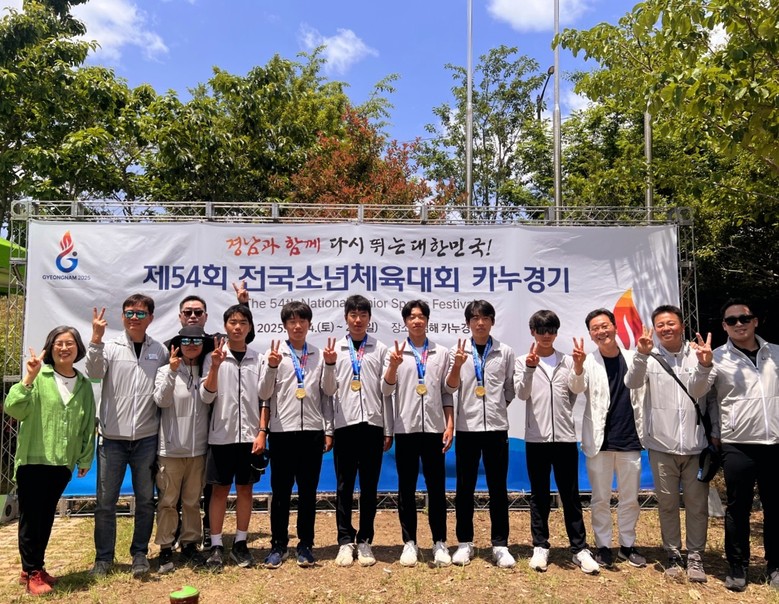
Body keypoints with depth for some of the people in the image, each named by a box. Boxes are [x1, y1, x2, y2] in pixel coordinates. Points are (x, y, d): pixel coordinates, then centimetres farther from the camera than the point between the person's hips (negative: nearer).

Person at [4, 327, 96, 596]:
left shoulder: (84, 384, 6)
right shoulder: (39, 377, -7)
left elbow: (88, 424, 10)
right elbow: (14, 409, -18)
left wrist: (86, 457, 12)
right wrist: (28, 378, -27)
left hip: (62, 462, 4)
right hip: (32, 459, -4)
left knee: (46, 517, 15)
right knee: (31, 517, 4)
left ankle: (36, 567, 29)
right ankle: (31, 572, 17)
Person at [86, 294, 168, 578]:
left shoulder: (160, 351, 5)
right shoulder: (110, 347, 0)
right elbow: (94, 372, -19)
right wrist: (96, 339, -28)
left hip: (147, 438, 1)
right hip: (112, 437, -1)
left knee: (145, 499, 9)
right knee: (105, 501, 7)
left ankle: (140, 553, 24)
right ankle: (104, 557, 23)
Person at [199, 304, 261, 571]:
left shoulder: (258, 359, 4)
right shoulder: (214, 357, 0)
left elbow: (264, 397, 4)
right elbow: (206, 397, -8)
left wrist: (262, 432, -4)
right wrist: (215, 367, -23)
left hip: (249, 434, 1)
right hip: (222, 434, -1)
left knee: (245, 488, 9)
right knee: (220, 489, 5)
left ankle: (240, 543, 21)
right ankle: (216, 545, 16)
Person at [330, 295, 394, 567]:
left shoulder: (380, 350, 6)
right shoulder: (335, 349, 7)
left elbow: (386, 391, 6)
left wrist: (389, 430, 3)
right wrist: (327, 429, 2)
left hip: (372, 423, 0)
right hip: (344, 424, 0)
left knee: (369, 486, 7)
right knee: (344, 486, 5)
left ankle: (364, 541, 18)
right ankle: (345, 541, 16)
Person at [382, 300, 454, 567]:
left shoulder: (441, 353, 7)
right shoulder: (396, 353, 3)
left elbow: (447, 393, 8)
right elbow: (386, 390, -7)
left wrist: (450, 425, 1)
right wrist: (393, 366, -24)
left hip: (434, 427, 1)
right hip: (406, 428, 0)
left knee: (437, 487, 6)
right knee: (407, 488, 7)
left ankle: (440, 542, 18)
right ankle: (409, 542, 18)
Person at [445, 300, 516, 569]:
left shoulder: (505, 352, 4)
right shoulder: (458, 351, 2)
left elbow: (510, 390, 11)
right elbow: (450, 388, -5)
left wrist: (497, 407, 4)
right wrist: (457, 365, -20)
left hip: (496, 426, 1)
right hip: (467, 426, 0)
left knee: (498, 487, 5)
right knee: (465, 487, 7)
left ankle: (500, 545, 15)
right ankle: (465, 543, 19)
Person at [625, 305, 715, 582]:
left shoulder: (698, 357, 2)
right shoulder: (650, 358, -1)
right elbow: (632, 383, -19)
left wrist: (715, 434, 4)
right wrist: (641, 354, -34)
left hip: (696, 445, 1)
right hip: (662, 445, 0)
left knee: (697, 503, 8)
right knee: (667, 503, 9)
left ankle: (695, 557, 22)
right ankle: (673, 555, 23)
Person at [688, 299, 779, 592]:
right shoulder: (718, 357, -2)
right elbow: (696, 392, -11)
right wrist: (704, 366, -27)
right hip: (738, 447, -3)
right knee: (738, 508, 6)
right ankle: (738, 567, 20)